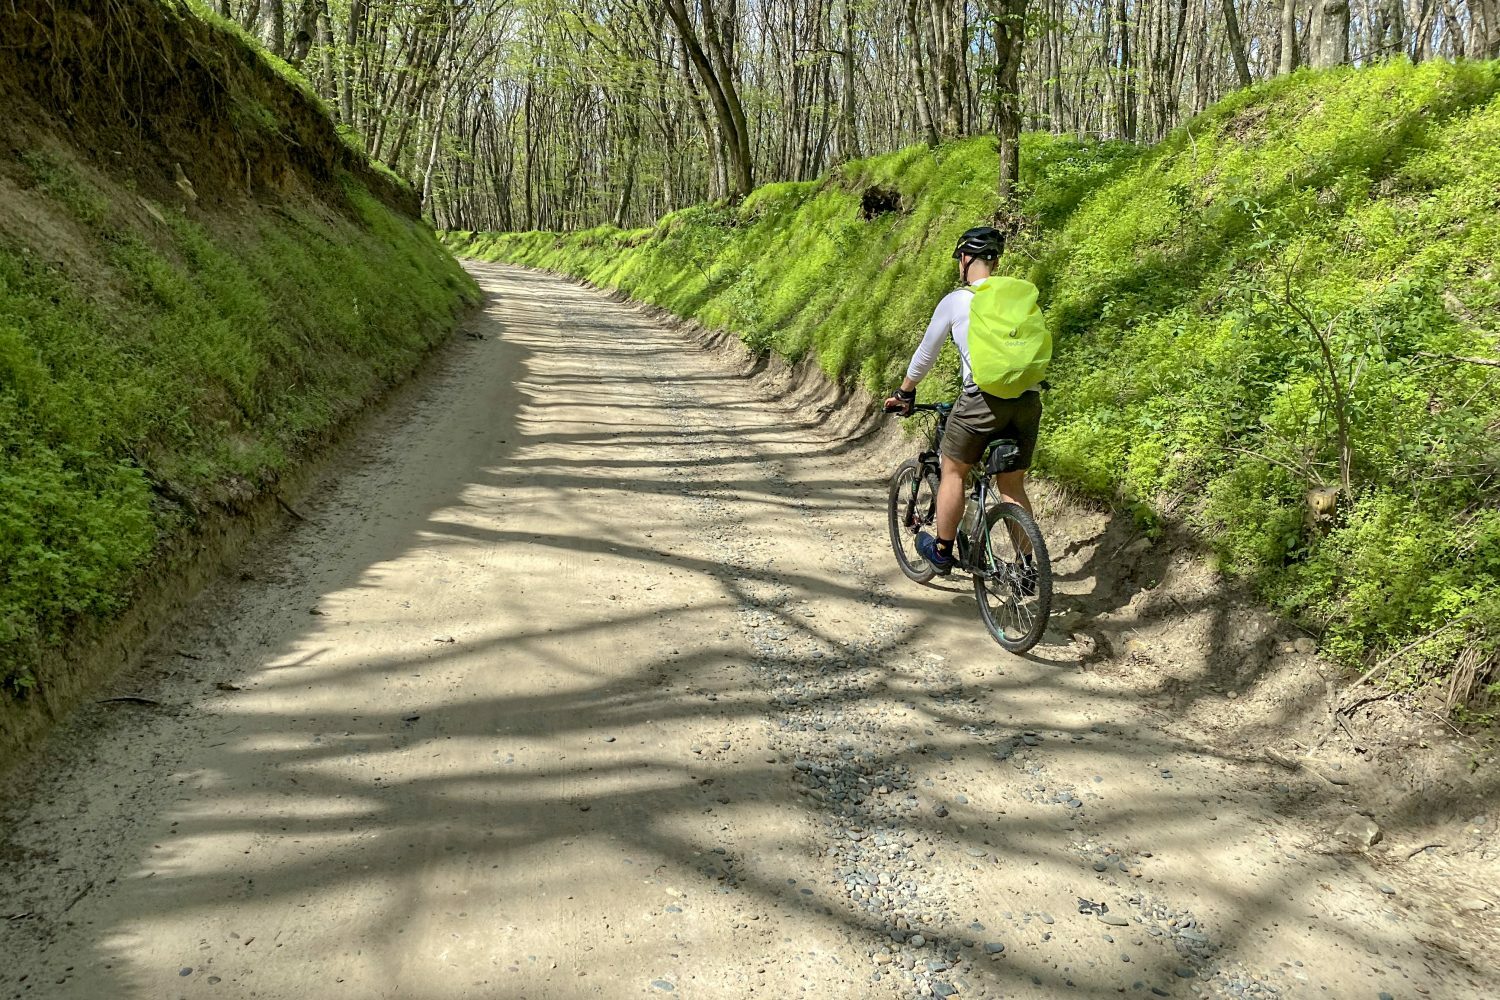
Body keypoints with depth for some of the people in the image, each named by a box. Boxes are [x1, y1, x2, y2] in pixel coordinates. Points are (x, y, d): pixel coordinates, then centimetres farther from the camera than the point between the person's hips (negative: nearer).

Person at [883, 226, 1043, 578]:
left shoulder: (956, 301, 4)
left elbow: (925, 355, 12)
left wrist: (904, 393, 27)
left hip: (984, 398, -5)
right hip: (1028, 398, 5)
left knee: (953, 472, 15)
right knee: (1012, 486, 15)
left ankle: (942, 552, 23)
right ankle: (1026, 566, 16)